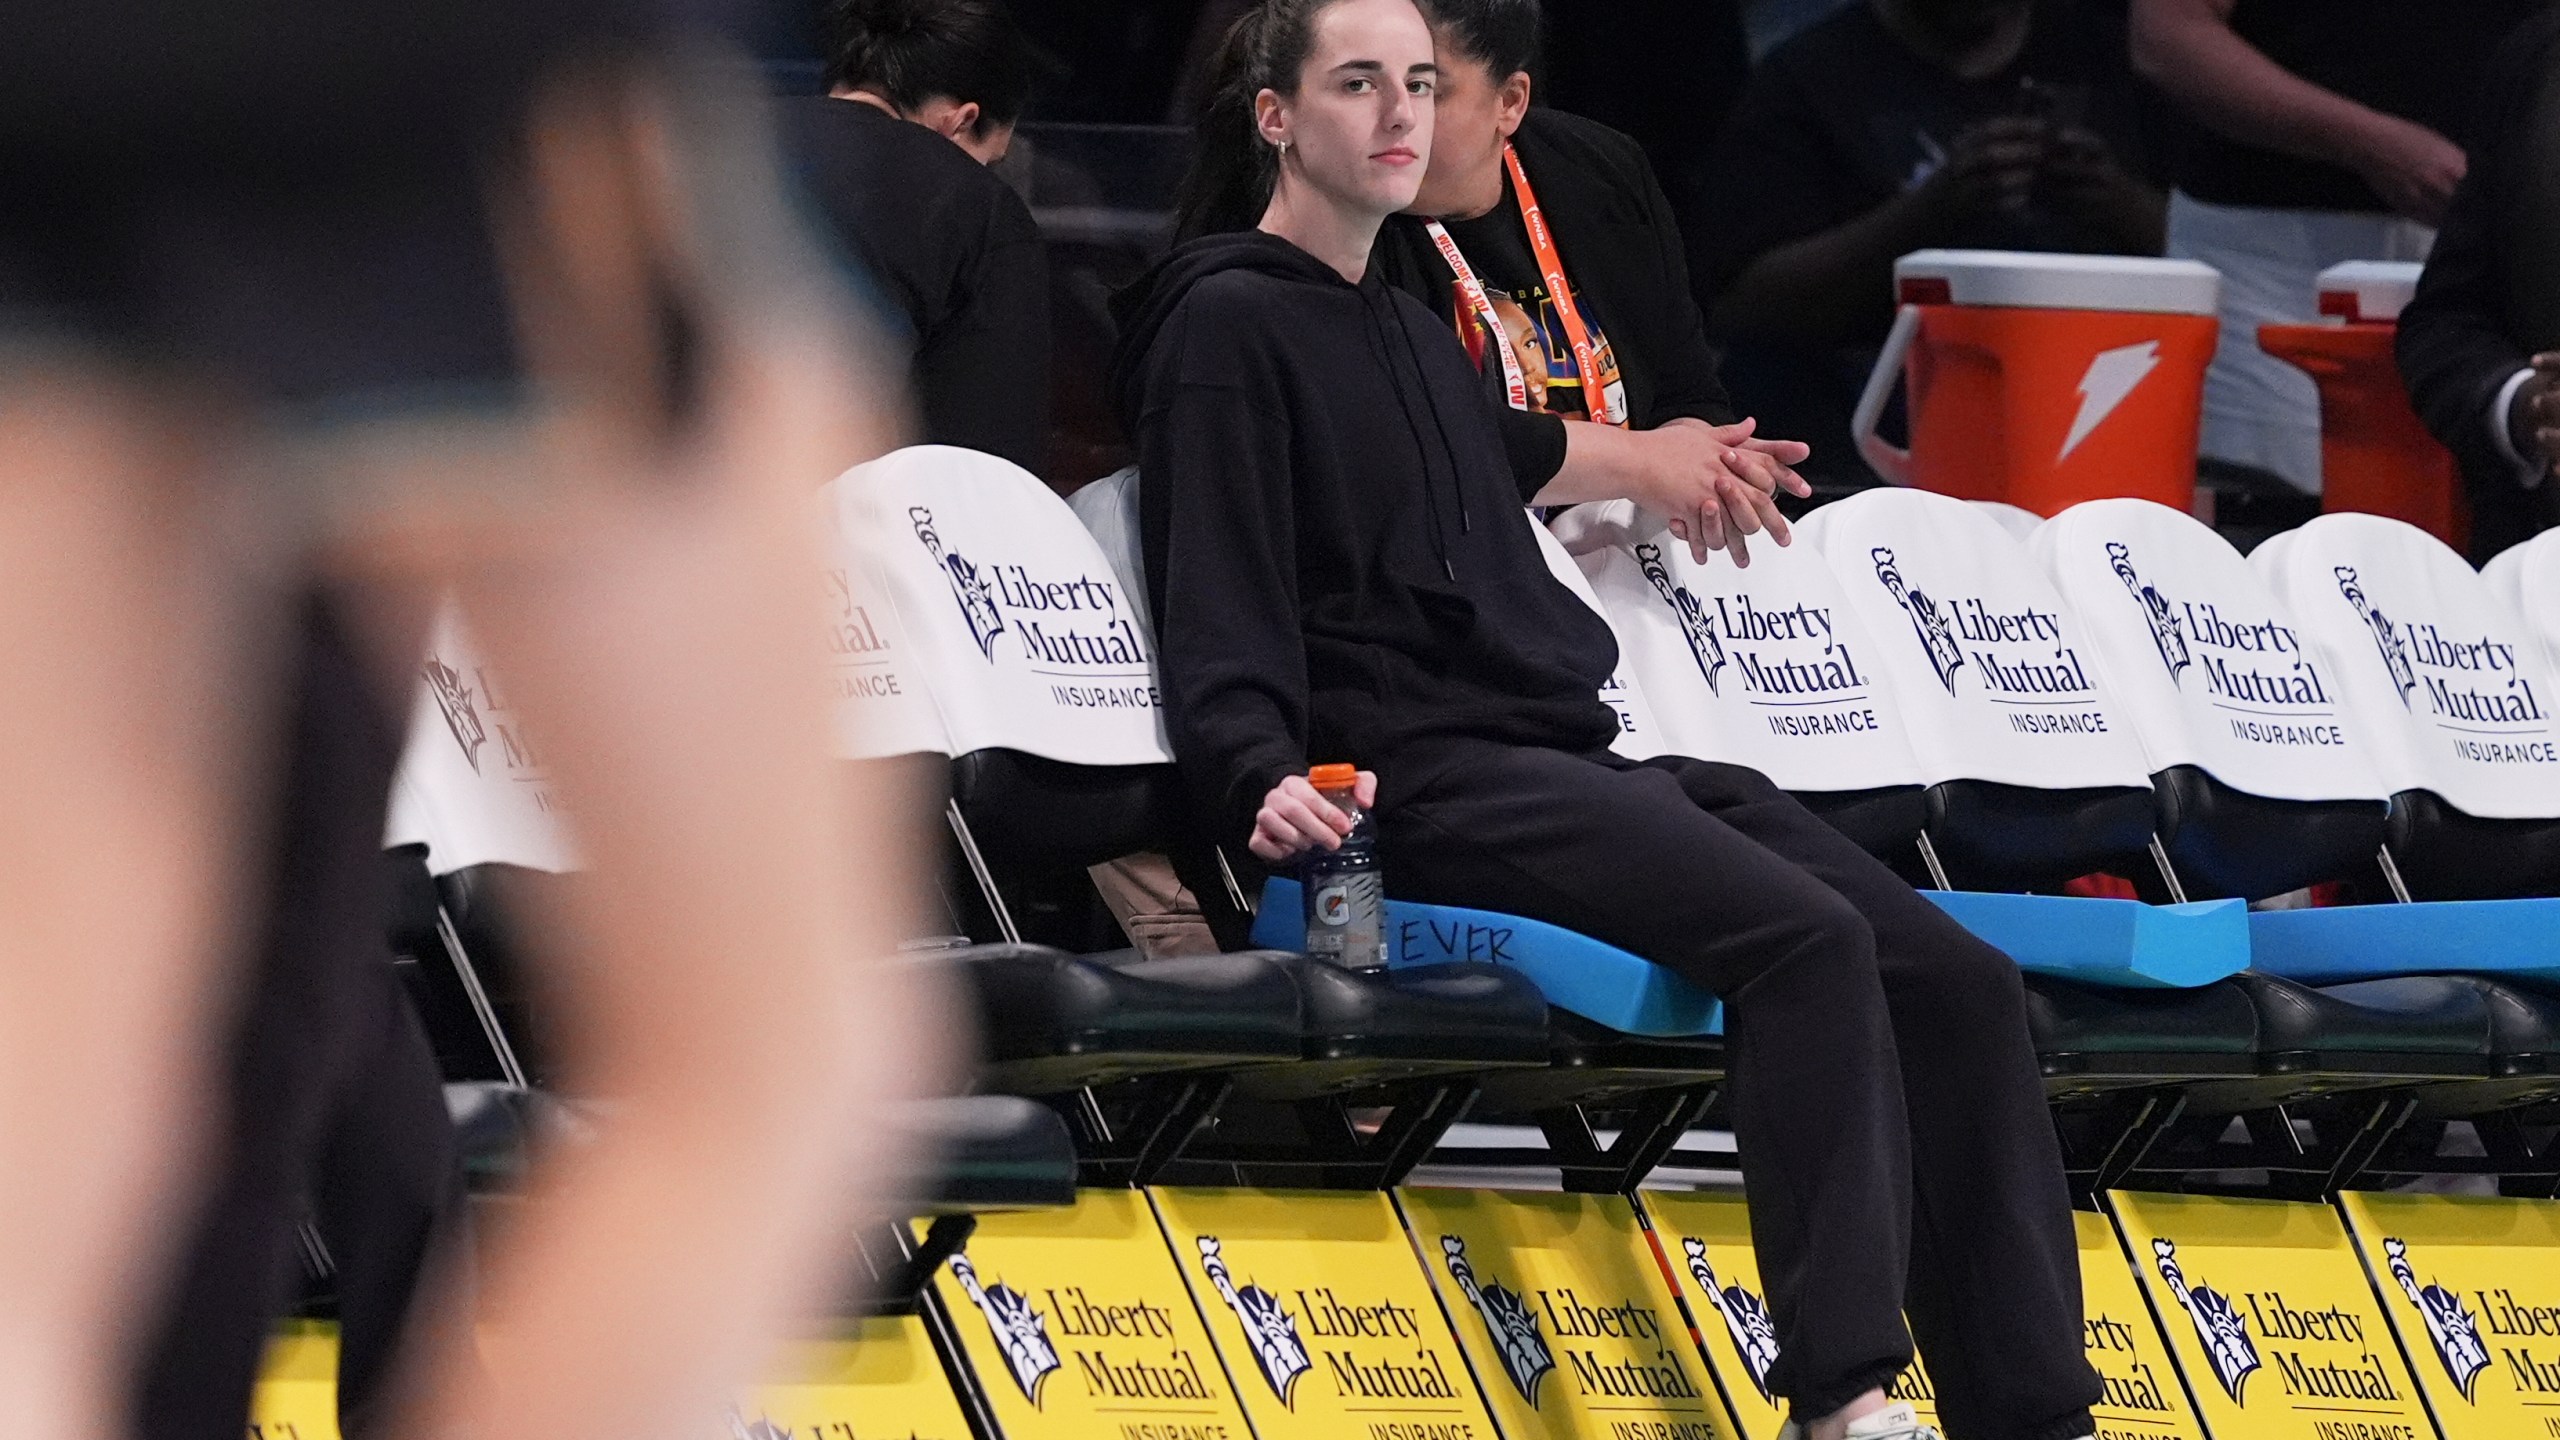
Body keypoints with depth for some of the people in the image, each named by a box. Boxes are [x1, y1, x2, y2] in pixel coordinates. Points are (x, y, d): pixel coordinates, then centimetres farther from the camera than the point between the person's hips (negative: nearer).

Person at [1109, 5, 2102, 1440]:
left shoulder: (1419, 334, 25)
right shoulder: (1228, 325, 0)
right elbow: (1222, 608, -10)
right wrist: (1264, 780, -25)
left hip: (1581, 757, 9)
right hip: (1425, 778, -9)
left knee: (1963, 981, -8)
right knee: (1808, 938, -31)